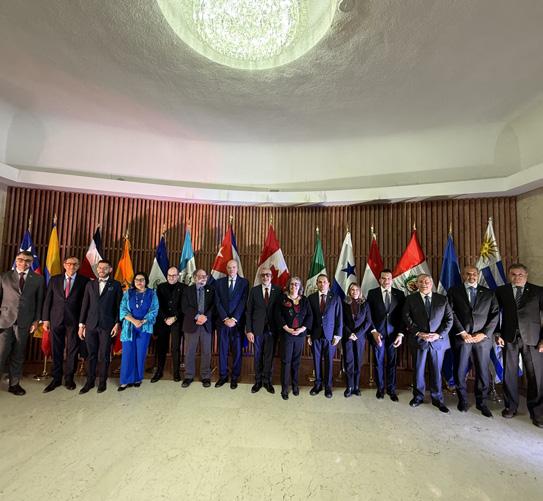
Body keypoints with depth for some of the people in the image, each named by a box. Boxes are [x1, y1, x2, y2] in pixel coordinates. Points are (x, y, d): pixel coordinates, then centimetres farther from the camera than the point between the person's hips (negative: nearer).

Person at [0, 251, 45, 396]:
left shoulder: (38, 279, 5)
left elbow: (39, 301, 5)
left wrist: (36, 320, 1)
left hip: (24, 322, 1)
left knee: (18, 355, 9)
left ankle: (14, 384, 21)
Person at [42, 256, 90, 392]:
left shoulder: (84, 281, -1)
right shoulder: (54, 279, 7)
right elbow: (48, 300, 8)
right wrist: (46, 319, 3)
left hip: (74, 321, -2)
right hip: (56, 320, 2)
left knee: (72, 350, 5)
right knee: (56, 350, 10)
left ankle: (69, 378, 20)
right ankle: (56, 379, 24)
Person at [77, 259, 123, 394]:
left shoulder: (116, 285, 2)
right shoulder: (90, 284, 10)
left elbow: (119, 306, 0)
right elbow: (85, 305, 10)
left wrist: (117, 323, -7)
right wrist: (81, 324, 6)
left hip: (107, 325, -2)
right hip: (91, 325, 3)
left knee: (104, 355, 5)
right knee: (91, 354, 9)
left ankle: (102, 381, 19)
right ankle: (90, 381, 22)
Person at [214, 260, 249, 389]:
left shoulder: (244, 282, 1)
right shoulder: (219, 282, 6)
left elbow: (243, 302, -6)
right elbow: (218, 302, 0)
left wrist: (234, 319, -12)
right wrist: (225, 319, -9)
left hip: (237, 322, -1)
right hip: (222, 321, 1)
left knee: (237, 351, 7)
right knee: (222, 350, 9)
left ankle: (235, 377, 22)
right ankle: (223, 376, 24)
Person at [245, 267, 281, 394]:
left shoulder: (278, 291, -2)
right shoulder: (254, 290, -1)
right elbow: (249, 311, -1)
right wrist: (248, 330, -5)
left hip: (271, 329, 0)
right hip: (257, 329, 1)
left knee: (269, 356, 10)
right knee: (258, 356, 13)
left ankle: (267, 381, 30)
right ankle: (258, 381, 31)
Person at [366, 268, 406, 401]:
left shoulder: (399, 294, 3)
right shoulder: (372, 293, 0)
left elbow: (402, 315, 1)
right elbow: (369, 314, -2)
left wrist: (400, 333, -6)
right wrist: (374, 331, -9)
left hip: (394, 333, 1)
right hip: (377, 333, -1)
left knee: (392, 362, 9)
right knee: (379, 362, 10)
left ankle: (391, 389, 25)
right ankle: (380, 388, 27)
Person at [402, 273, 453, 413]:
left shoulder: (442, 299, 4)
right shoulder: (411, 299, 0)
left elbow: (449, 319, 2)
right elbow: (406, 318, -4)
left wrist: (439, 334, -10)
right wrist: (418, 333, -13)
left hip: (438, 340, 1)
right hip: (418, 340, -1)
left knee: (436, 370, 11)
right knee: (418, 370, 10)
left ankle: (437, 399, 28)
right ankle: (418, 396, 27)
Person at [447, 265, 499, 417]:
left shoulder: (489, 293, 11)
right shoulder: (454, 292, 5)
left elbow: (495, 314, 5)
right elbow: (451, 313, -3)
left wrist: (485, 333, -6)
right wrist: (462, 333, -10)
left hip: (482, 337, 2)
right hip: (461, 337, -1)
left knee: (483, 371, 6)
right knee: (460, 371, 5)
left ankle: (481, 402, 24)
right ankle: (463, 400, 22)